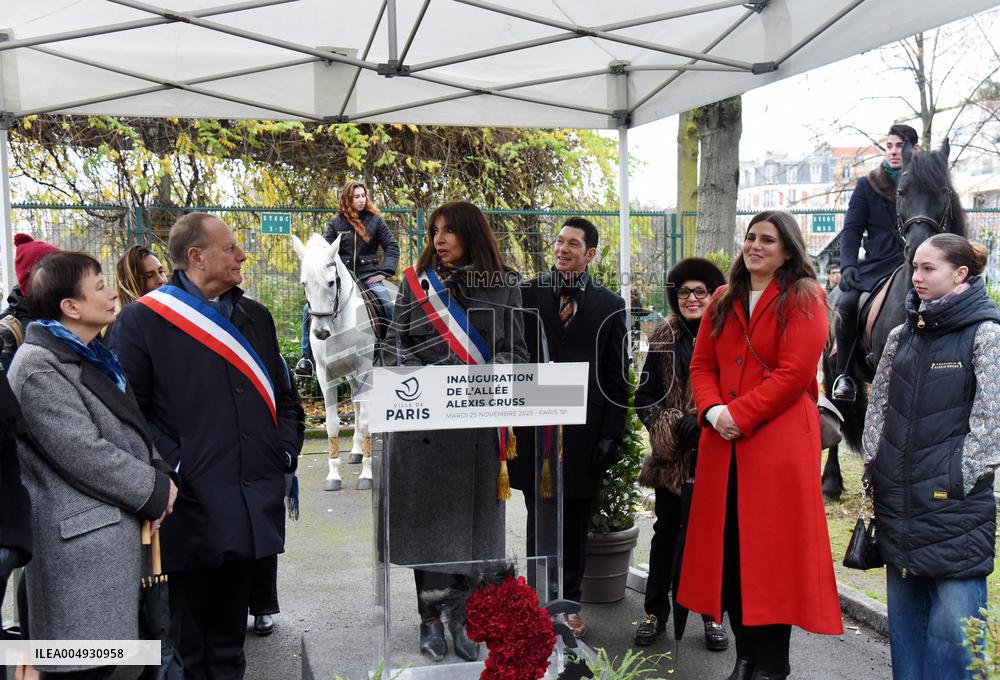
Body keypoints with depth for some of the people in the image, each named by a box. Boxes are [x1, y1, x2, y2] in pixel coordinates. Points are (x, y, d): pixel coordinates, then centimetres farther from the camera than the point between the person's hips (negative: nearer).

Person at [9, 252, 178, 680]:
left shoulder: (90, 356, 15)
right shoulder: (38, 367, -15)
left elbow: (129, 428, 19)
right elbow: (84, 454, -20)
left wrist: (160, 474, 1)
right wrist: (154, 491, -11)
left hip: (115, 530, 9)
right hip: (81, 546, -9)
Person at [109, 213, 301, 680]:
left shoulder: (255, 317, 14)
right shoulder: (142, 321, -4)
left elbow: (281, 395, 20)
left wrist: (286, 452, 7)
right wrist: (169, 467, -15)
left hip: (251, 503, 5)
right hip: (190, 506, -5)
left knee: (231, 628, 17)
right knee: (188, 635, 7)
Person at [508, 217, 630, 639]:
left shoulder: (609, 306, 4)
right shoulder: (526, 296, 3)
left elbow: (618, 377, 4)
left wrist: (611, 435, -2)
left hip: (584, 432, 1)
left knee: (575, 524, 11)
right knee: (539, 520, 8)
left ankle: (569, 603, 26)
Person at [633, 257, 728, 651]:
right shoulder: (663, 339, 6)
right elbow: (645, 397, 7)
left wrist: (703, 420, -15)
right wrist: (674, 426, -7)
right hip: (671, 455, 2)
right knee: (666, 531, 12)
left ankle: (712, 615, 23)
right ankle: (656, 611, 24)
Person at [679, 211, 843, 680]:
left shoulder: (803, 299, -1)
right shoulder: (723, 301, 16)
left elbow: (795, 372, -11)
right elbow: (701, 364, 11)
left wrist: (739, 414, -14)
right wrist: (713, 410, -7)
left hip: (779, 442, -5)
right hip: (724, 443, 6)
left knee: (772, 549, -1)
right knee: (728, 549, 7)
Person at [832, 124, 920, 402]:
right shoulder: (867, 186, 14)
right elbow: (852, 229, 7)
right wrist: (848, 265, -9)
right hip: (876, 267, 0)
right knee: (847, 302, -27)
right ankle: (844, 375, -14)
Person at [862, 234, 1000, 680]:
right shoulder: (903, 335, 11)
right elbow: (878, 406, 15)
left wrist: (961, 476, -10)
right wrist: (874, 467, 10)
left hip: (955, 504, -6)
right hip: (898, 501, 6)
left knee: (953, 622, -3)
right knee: (904, 610, 14)